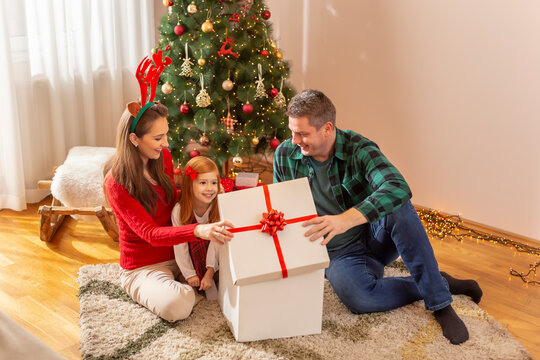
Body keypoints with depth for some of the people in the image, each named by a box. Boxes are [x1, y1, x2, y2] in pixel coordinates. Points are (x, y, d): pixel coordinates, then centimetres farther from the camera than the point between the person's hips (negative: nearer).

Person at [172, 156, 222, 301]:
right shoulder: (179, 211, -20)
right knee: (196, 239, -29)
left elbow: (216, 241, -25)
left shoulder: (220, 207, -20)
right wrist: (190, 274, -19)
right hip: (193, 252, -1)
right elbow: (180, 245, -17)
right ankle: (208, 287, -24)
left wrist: (210, 272, -31)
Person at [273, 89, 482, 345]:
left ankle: (440, 303, -23)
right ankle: (441, 283, -10)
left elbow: (398, 188, -37)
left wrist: (345, 219, -50)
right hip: (339, 255, 1)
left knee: (399, 209, -36)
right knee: (356, 296, -34)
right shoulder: (284, 156, -6)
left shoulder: (358, 149, -17)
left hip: (376, 237, -1)